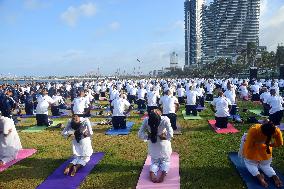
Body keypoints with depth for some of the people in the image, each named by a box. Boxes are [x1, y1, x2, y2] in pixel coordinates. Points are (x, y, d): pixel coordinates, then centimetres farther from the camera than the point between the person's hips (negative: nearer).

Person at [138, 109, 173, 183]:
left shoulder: (146, 121, -22)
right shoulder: (165, 119, -28)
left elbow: (140, 135, -18)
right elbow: (170, 135, -30)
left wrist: (149, 136, -7)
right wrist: (163, 137, -13)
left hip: (152, 146, 2)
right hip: (164, 145, -1)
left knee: (154, 161, 24)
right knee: (165, 161, 21)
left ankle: (152, 173, -9)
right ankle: (163, 174, -11)